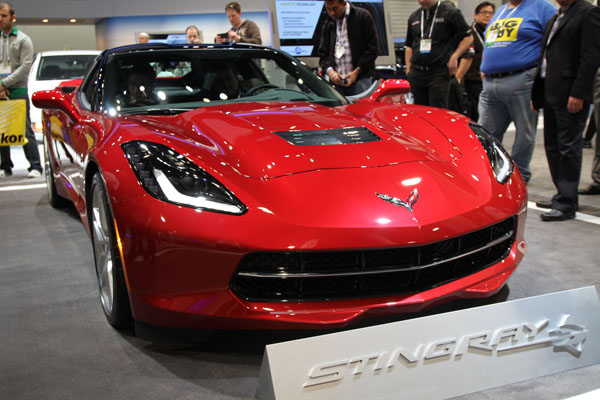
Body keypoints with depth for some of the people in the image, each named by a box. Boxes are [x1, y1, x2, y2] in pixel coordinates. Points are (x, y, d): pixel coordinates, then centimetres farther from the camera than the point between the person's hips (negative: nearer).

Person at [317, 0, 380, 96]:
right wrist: (329, 70, -5)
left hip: (360, 80, -4)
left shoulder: (362, 16, 3)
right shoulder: (328, 24, 18)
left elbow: (373, 48, -1)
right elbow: (323, 53, 16)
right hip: (337, 81, 4)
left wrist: (357, 71, -9)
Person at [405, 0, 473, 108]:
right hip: (416, 74, 5)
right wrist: (408, 69, 13)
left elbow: (468, 37, 2)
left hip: (439, 73, -5)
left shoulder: (451, 13, 0)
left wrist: (454, 57, -9)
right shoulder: (414, 17, 16)